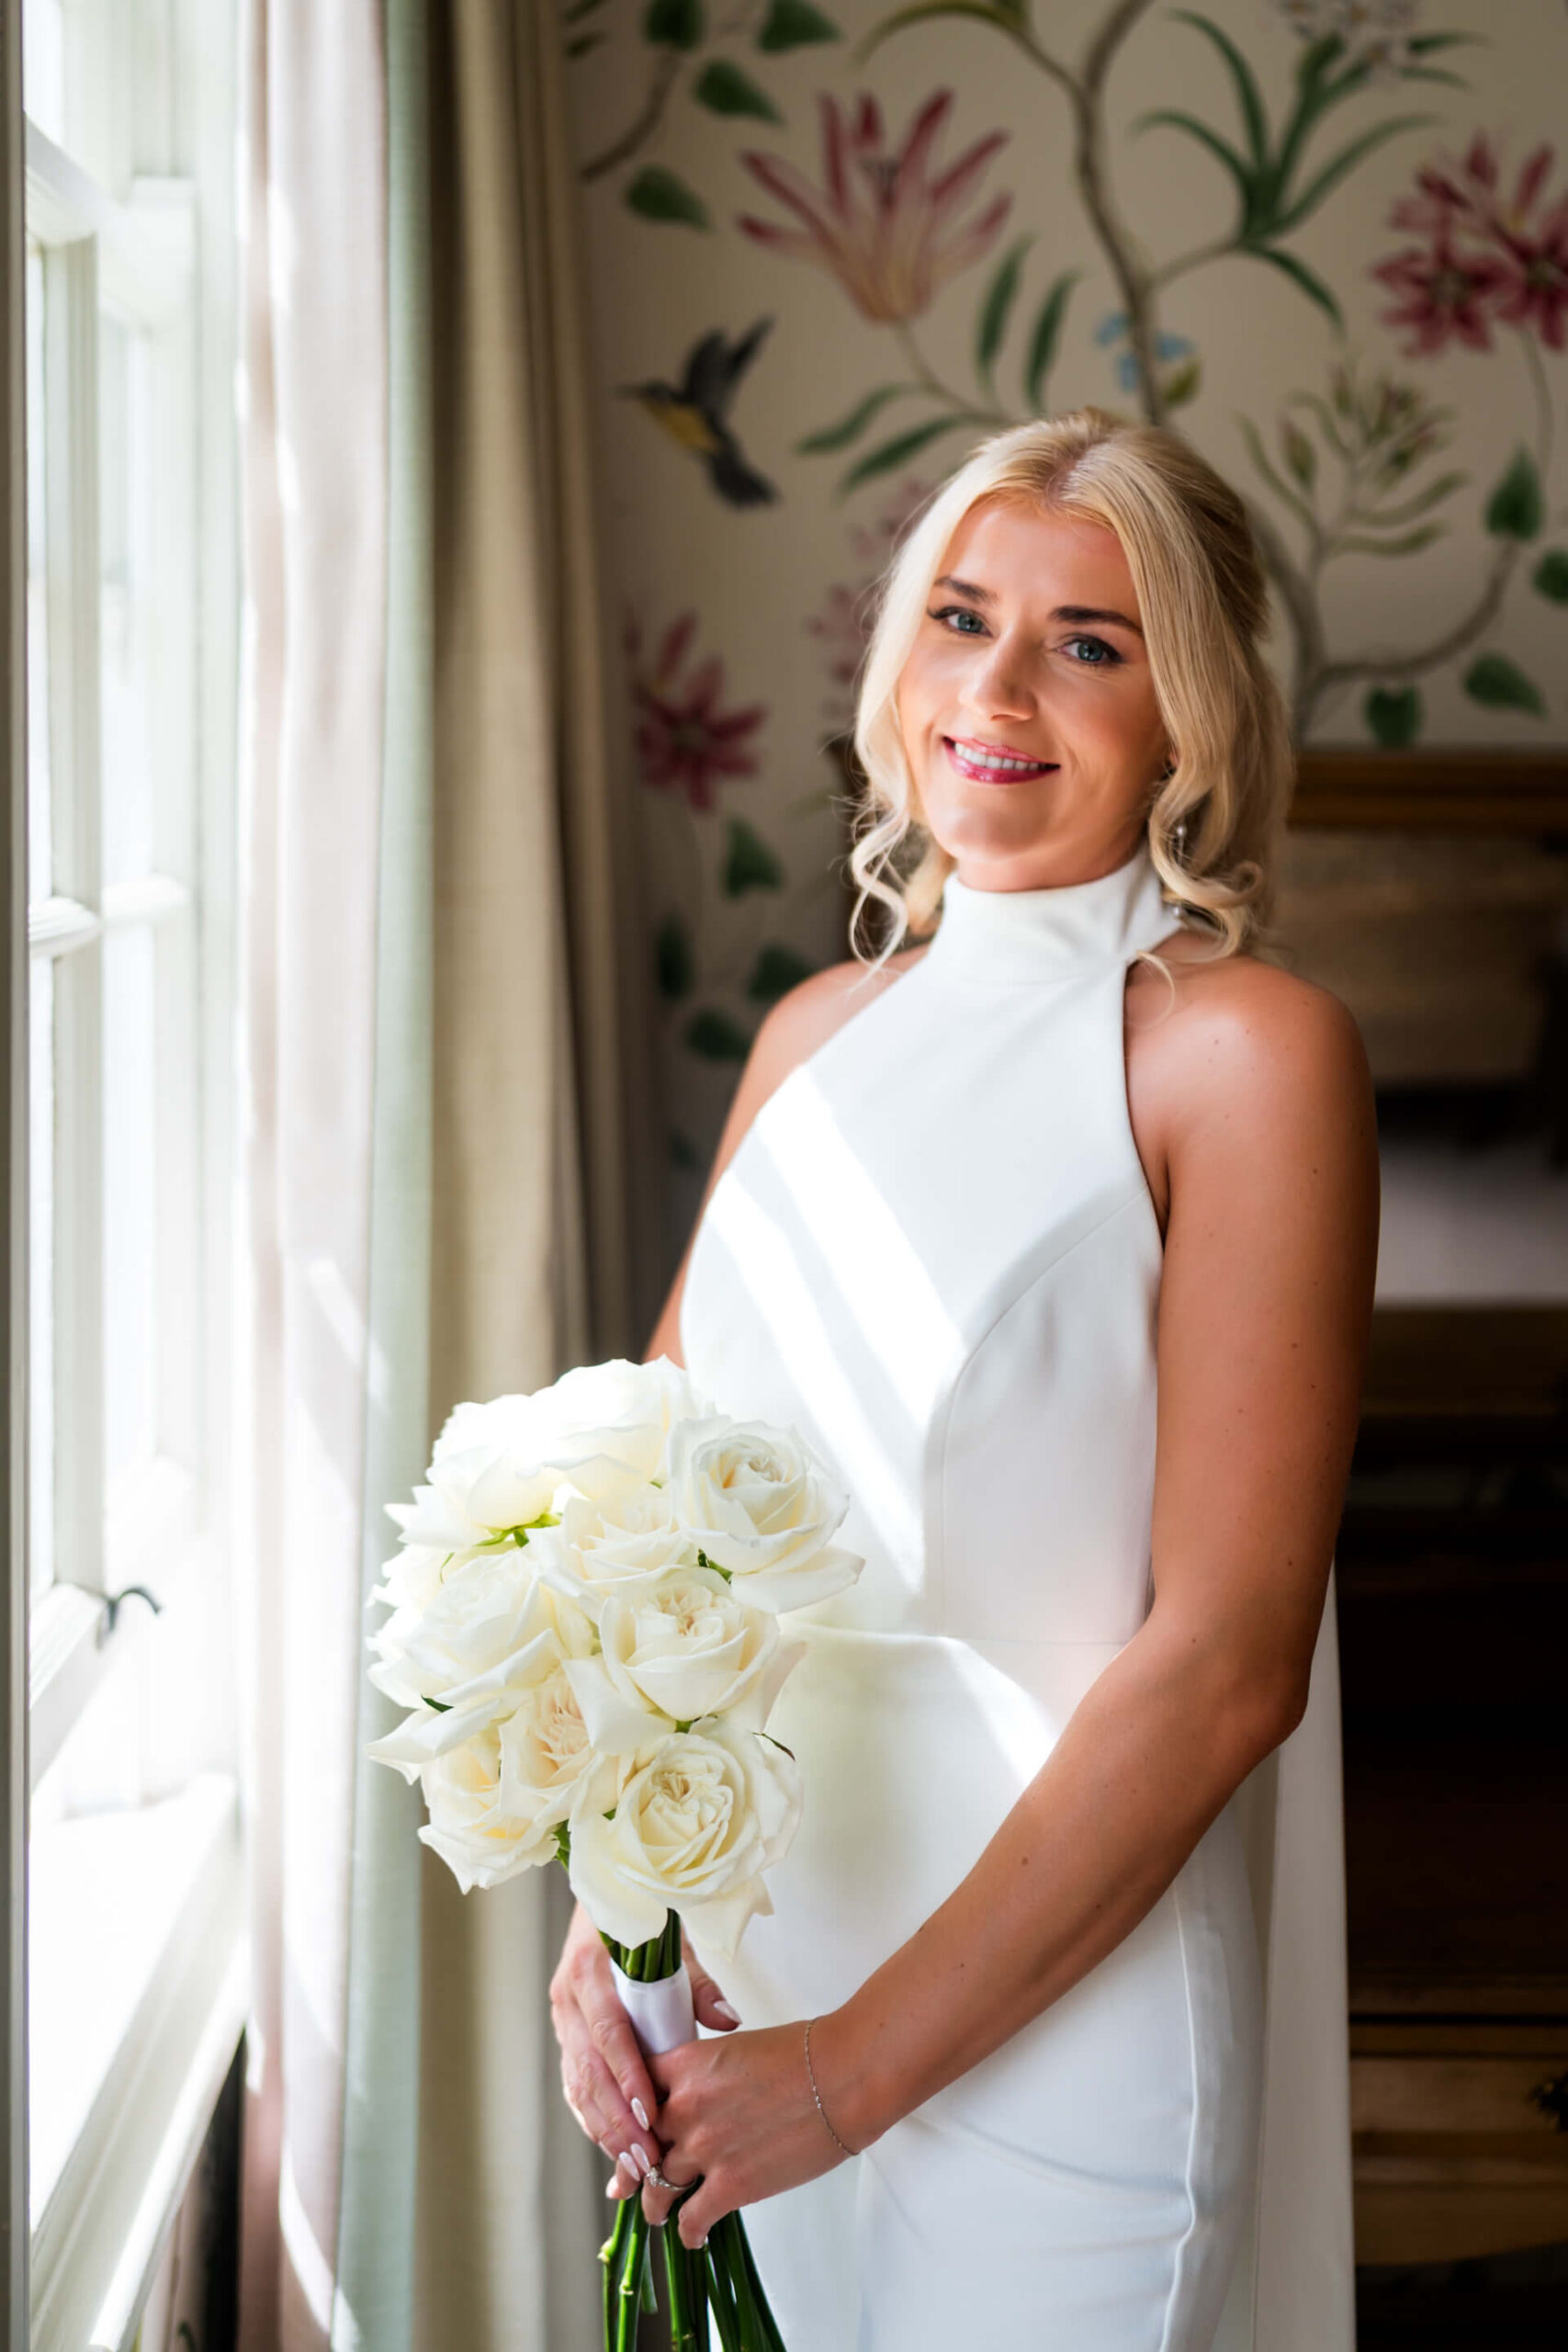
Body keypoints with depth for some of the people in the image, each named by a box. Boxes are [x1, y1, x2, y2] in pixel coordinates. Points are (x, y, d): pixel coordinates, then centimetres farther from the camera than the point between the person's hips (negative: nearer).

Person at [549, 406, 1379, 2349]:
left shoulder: (1243, 1048, -12)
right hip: (740, 1961, 5)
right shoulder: (816, 1033, 6)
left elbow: (1228, 1660, -17)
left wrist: (862, 2059, -16)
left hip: (1054, 2019, -5)